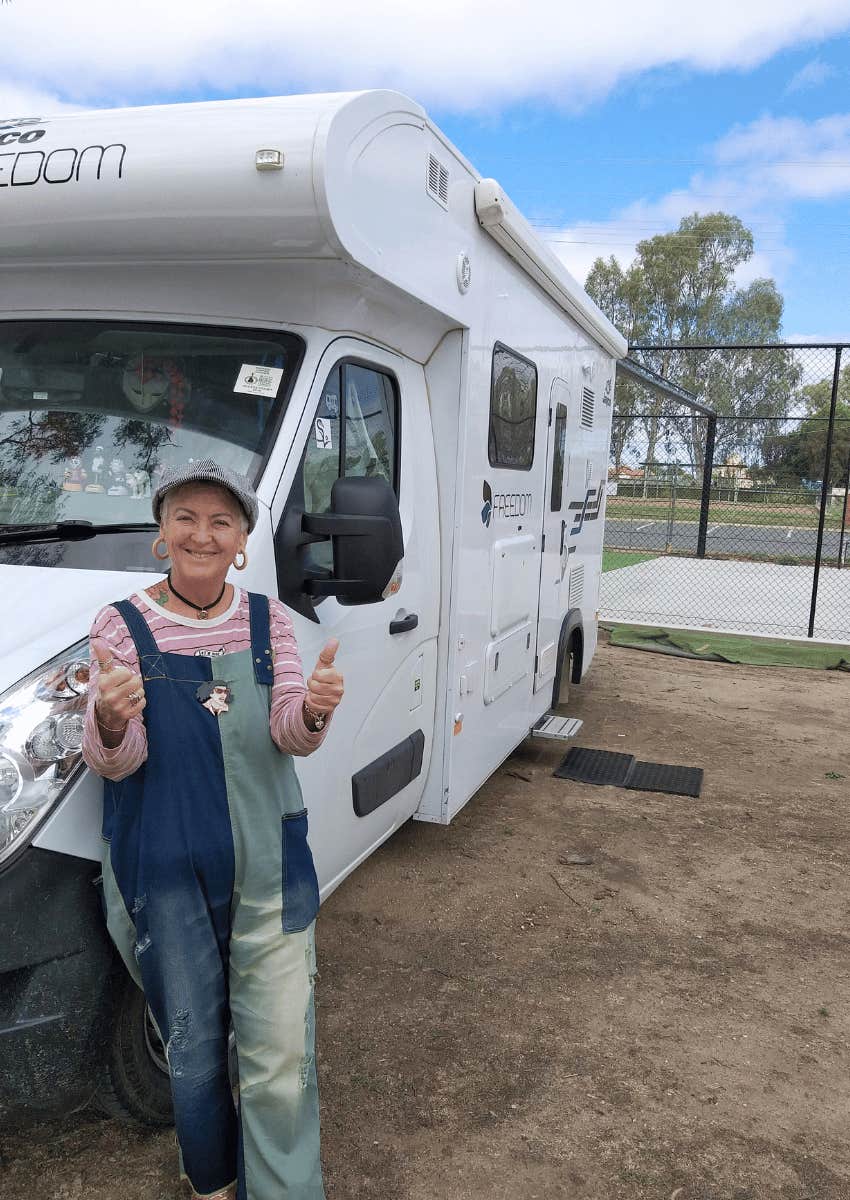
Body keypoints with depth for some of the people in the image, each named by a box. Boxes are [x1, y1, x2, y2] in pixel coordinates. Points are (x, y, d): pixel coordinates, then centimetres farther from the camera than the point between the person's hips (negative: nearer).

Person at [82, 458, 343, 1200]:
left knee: (282, 1056, 4)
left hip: (270, 864, 1)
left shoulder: (268, 621, 0)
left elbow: (291, 735, -7)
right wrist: (109, 725, -34)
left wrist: (313, 710, -32)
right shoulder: (122, 625, -6)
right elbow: (115, 764, -9)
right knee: (195, 1051, 16)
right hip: (165, 873, -1)